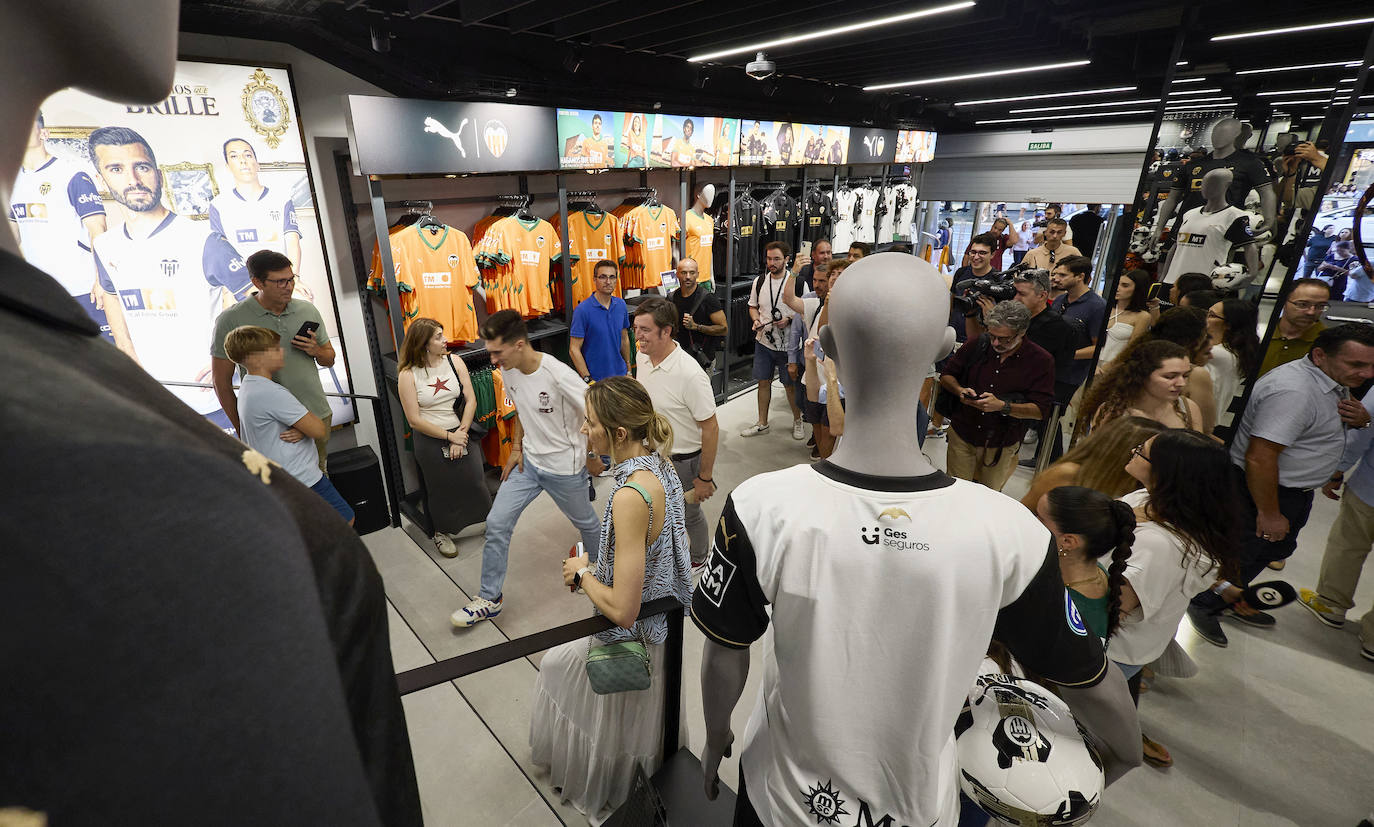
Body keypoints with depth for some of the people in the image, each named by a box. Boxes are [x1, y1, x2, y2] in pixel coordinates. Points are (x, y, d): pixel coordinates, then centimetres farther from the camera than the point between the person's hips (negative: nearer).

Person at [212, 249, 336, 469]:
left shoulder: (308, 310, 5)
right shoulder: (231, 320, -7)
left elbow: (329, 359, 16)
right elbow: (221, 381, -3)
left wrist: (316, 351, -8)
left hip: (318, 416, 4)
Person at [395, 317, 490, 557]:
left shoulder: (454, 362, -4)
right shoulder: (408, 375, -13)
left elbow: (471, 400, -4)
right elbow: (415, 420, -14)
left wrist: (461, 432, -13)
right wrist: (449, 436, -14)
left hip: (461, 432, 2)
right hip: (430, 440, -2)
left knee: (475, 480, 10)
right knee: (441, 489, 13)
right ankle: (443, 532, 37)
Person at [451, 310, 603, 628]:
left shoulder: (559, 376, -29)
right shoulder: (508, 371, -6)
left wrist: (592, 456, -10)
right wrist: (517, 448, 6)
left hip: (564, 467, -6)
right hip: (527, 461, 6)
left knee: (584, 522, 17)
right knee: (496, 523, 3)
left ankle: (598, 564, 50)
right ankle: (490, 598, 19)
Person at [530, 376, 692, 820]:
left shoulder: (630, 496, -36)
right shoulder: (659, 467, -8)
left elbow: (621, 610, -32)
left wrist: (582, 573, -16)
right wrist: (596, 567, 5)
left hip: (633, 641, -8)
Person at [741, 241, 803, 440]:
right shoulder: (759, 281, 4)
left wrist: (789, 320, -20)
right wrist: (756, 320, -4)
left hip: (788, 344, -4)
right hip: (763, 342, 4)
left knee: (790, 384, 7)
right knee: (763, 381, 12)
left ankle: (797, 420, 28)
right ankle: (762, 423, 26)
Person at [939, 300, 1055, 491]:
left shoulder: (1041, 361, -9)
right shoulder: (978, 345, -4)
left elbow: (1041, 410, -13)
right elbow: (946, 375, 6)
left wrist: (1003, 406, -27)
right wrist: (959, 390, -15)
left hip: (1001, 445, -1)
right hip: (962, 435, 1)